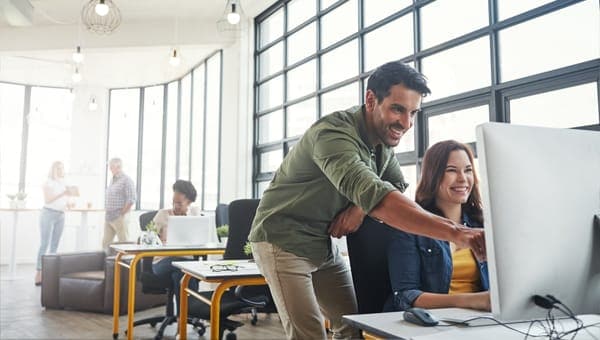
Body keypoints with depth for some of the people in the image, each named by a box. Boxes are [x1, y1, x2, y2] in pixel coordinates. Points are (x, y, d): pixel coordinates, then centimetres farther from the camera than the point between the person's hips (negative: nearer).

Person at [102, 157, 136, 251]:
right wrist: (107, 212, 12)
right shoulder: (112, 180, 16)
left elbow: (131, 200, -15)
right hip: (108, 217, 8)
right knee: (105, 242, 8)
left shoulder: (126, 180, -8)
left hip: (119, 218, -8)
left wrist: (122, 214, -14)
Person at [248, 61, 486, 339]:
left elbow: (398, 189, 1)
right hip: (283, 242, -8)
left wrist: (362, 207, -22)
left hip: (324, 244, 8)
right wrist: (454, 233, -53)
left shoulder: (383, 137, -1)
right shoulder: (333, 134, -30)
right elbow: (374, 194, -45)